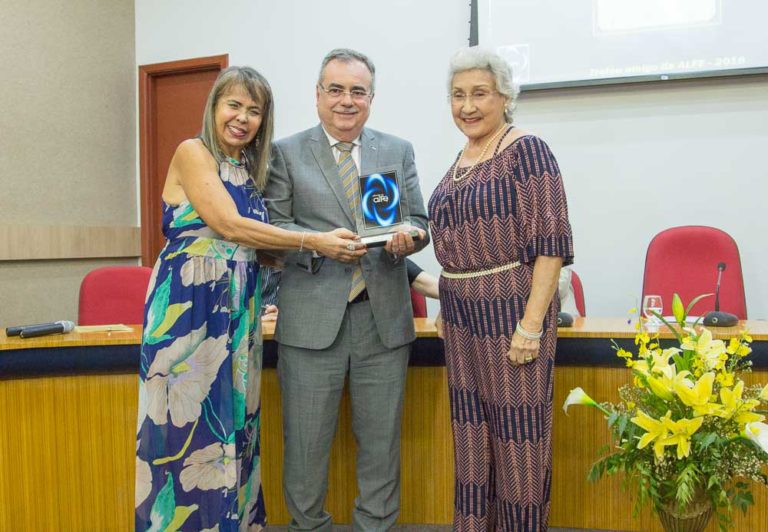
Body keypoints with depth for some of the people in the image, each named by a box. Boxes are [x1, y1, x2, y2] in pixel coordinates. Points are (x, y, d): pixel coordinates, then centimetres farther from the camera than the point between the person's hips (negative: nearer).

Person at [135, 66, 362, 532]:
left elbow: (253, 242, 11)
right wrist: (314, 241, -14)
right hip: (190, 305, -6)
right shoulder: (193, 152, -5)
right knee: (189, 427, 1)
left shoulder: (250, 169, 15)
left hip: (239, 310, 7)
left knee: (232, 427, 11)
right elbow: (228, 225, -15)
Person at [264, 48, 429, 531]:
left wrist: (410, 234, -13)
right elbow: (272, 228, 0)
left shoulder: (399, 151, 12)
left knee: (381, 441, 12)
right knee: (307, 442, 9)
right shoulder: (286, 153, 5)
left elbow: (420, 220, 11)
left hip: (384, 317, 2)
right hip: (312, 319, -2)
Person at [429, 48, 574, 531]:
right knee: (471, 431, 16)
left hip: (511, 308, -8)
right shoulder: (463, 159, 12)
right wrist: (448, 306, 16)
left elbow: (551, 242, -16)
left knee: (517, 434, 4)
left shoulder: (525, 150, -11)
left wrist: (531, 325, -20)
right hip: (463, 315, 8)